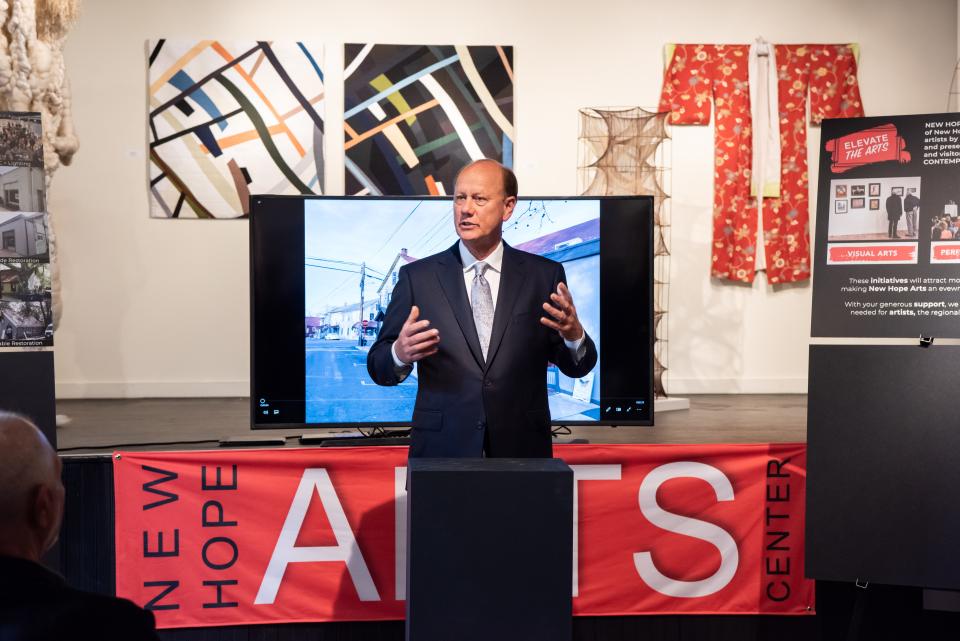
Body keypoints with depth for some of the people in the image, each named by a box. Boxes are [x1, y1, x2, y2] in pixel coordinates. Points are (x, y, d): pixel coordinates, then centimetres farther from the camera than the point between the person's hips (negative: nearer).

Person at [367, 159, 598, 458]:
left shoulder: (544, 275, 1)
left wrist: (574, 335, -20)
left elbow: (577, 367, 3)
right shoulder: (417, 276, -1)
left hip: (522, 449, 1)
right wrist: (401, 353, -23)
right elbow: (378, 367, -1)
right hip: (441, 450, 0)